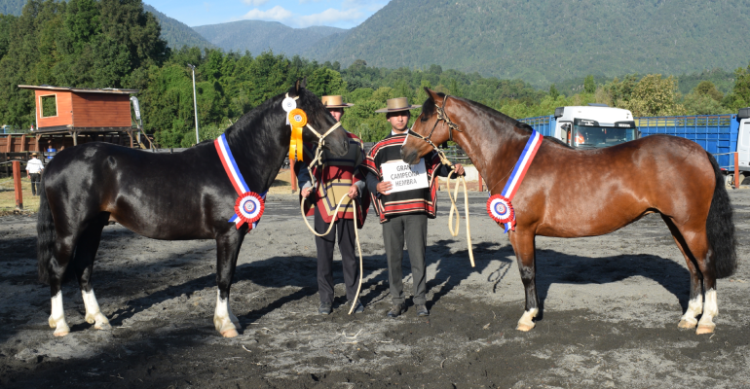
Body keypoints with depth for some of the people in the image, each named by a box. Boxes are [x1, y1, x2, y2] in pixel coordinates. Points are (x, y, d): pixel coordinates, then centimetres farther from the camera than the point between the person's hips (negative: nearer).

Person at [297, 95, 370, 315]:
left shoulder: (354, 141, 10)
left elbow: (362, 172, 13)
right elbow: (304, 168, 7)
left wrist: (357, 187, -7)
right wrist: (306, 186, -13)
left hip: (348, 205, 1)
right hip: (323, 205, -1)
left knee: (349, 252, 8)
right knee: (324, 254, 5)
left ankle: (353, 297, 19)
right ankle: (326, 300, 15)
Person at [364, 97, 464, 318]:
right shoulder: (380, 148, 10)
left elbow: (438, 167, 9)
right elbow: (369, 175, 6)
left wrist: (456, 169, -10)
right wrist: (376, 186, -14)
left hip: (416, 209, -1)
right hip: (390, 210, 1)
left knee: (417, 256, 3)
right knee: (393, 256, 7)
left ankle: (420, 300, 14)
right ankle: (397, 301, 18)